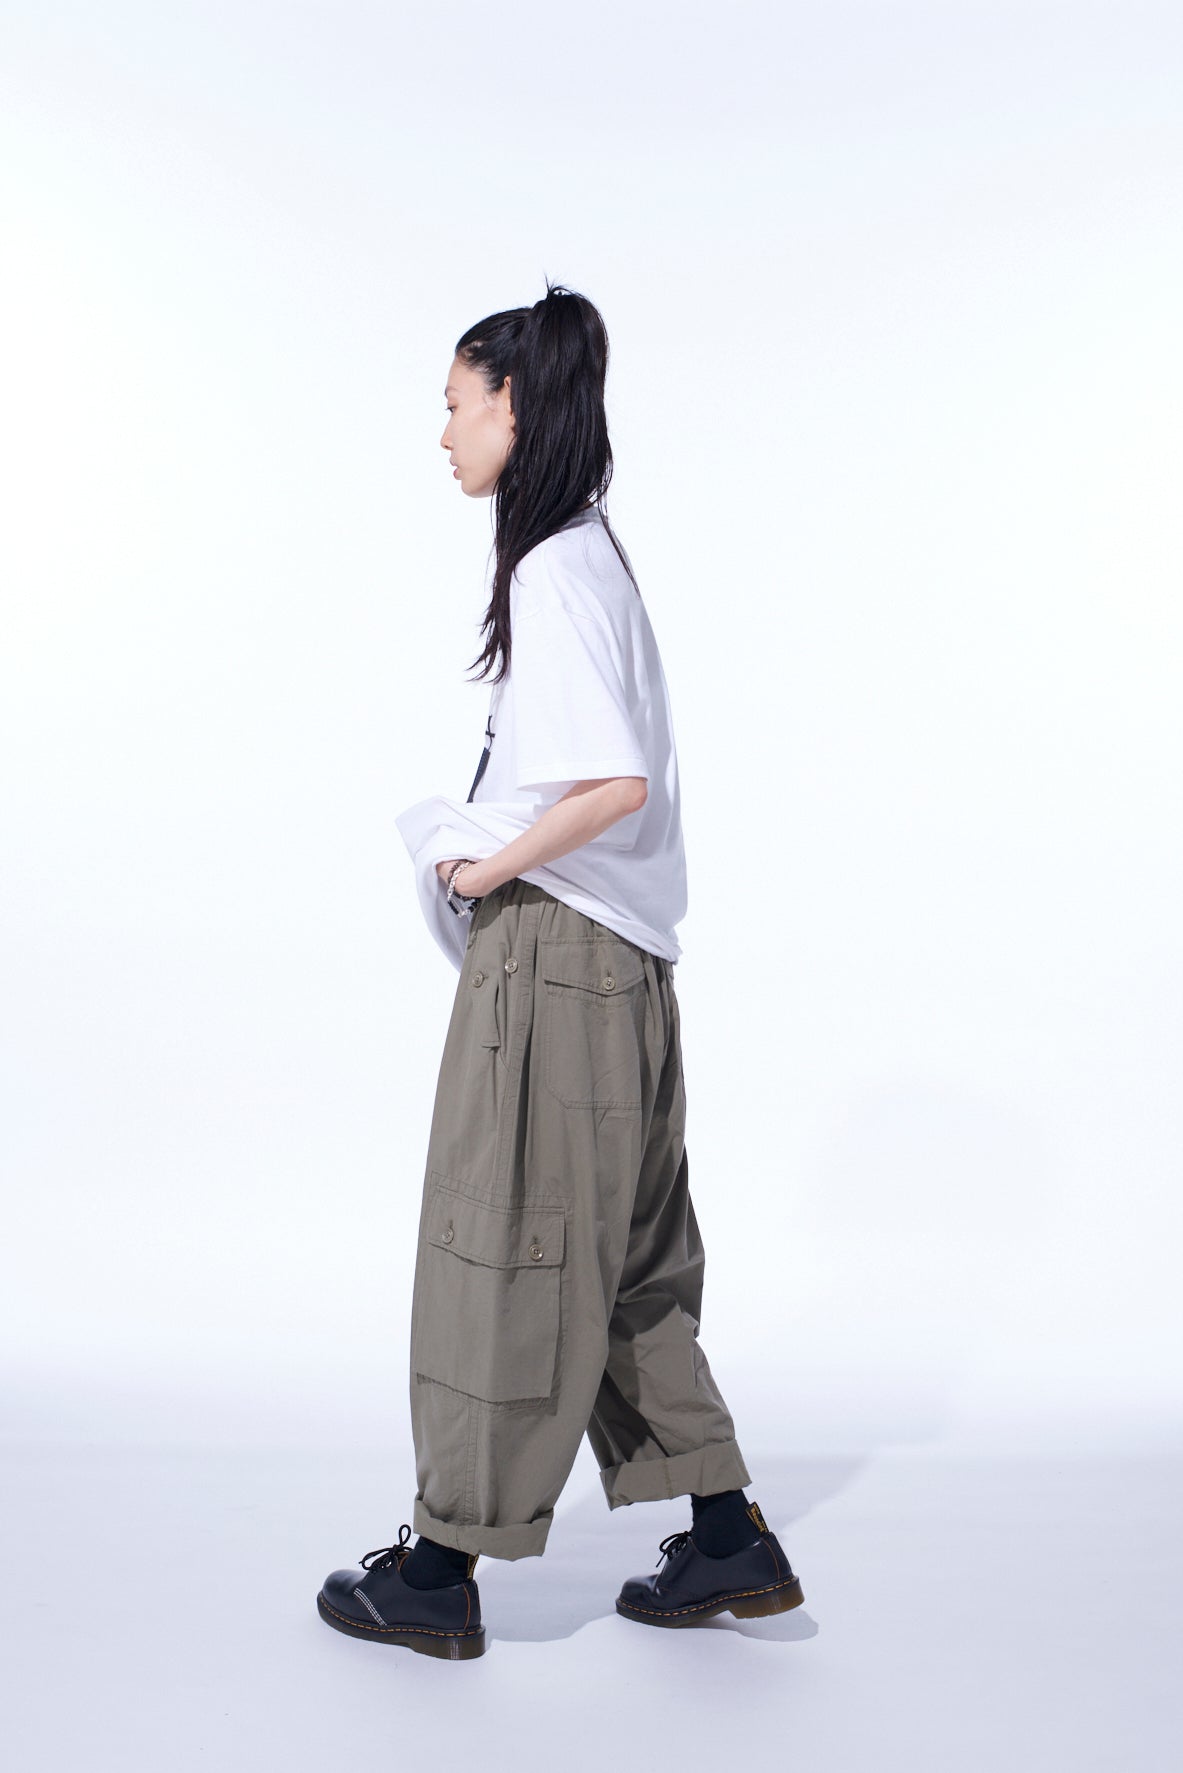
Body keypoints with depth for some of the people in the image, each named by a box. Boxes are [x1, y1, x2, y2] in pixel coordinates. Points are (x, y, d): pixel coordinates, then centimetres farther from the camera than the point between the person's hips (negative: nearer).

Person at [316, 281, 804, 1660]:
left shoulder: (555, 569, -15)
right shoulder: (590, 556, 14)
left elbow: (617, 783, -25)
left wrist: (491, 868, -14)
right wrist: (491, 849, 12)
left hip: (554, 950, -10)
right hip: (614, 956, 10)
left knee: (503, 1247, 1)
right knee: (617, 1260, 15)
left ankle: (441, 1572, 15)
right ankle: (730, 1544, 23)